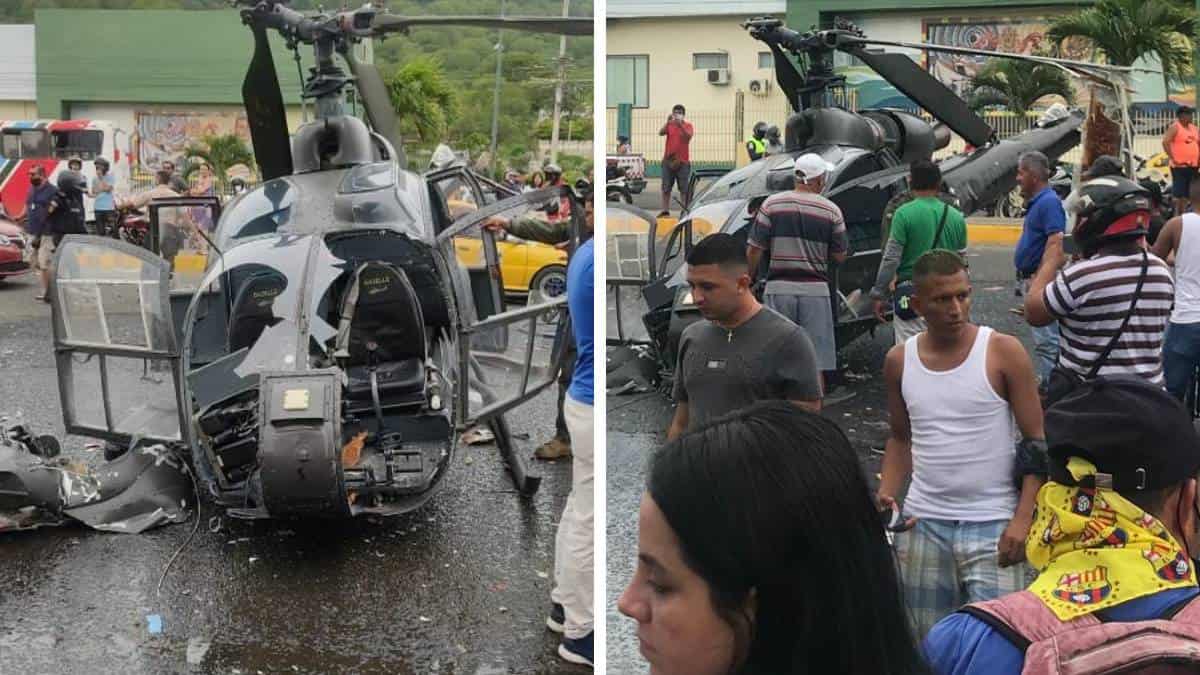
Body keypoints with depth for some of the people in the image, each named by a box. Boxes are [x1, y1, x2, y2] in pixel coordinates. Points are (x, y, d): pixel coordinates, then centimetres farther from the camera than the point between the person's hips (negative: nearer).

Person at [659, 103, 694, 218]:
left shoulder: (688, 125, 2)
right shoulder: (669, 125, 7)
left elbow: (688, 136, -18)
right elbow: (661, 133, -12)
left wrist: (680, 124, -28)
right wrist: (668, 122, -27)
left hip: (682, 161, -2)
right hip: (668, 160, 2)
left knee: (684, 189, -1)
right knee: (666, 188, 3)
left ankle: (685, 210, 2)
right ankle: (665, 210, 7)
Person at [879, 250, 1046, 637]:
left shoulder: (1003, 352, -7)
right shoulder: (899, 361, 3)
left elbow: (1036, 442, -5)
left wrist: (1022, 520, -14)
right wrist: (887, 493, -1)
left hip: (994, 525, -3)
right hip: (922, 523, 3)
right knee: (928, 641, 11)